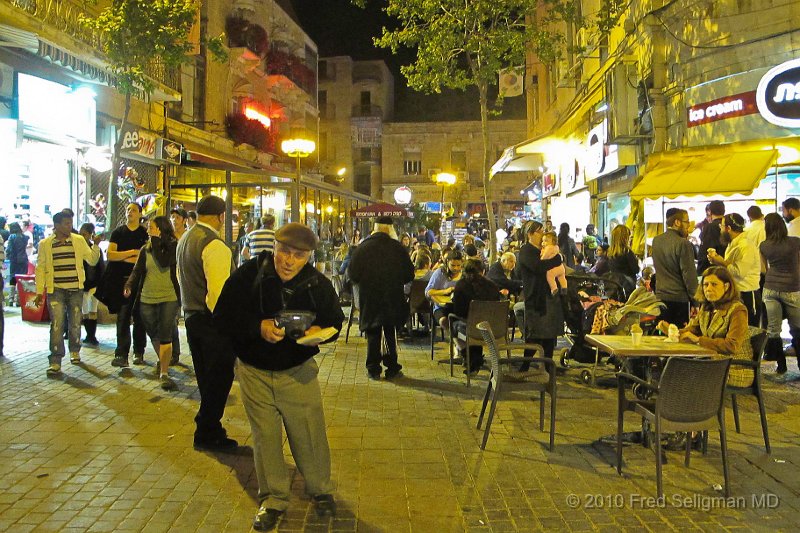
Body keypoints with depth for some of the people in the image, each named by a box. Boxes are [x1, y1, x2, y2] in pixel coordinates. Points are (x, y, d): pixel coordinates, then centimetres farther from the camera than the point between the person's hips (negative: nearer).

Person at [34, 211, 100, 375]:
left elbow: (92, 260, 4)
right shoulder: (45, 244, 2)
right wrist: (39, 292, 2)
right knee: (57, 325, -7)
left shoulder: (79, 240, 4)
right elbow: (40, 268, 5)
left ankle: (75, 352, 34)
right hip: (55, 290, -2)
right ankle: (55, 362, -2)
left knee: (75, 323, 11)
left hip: (76, 289, 2)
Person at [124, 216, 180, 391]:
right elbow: (137, 271, 5)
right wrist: (129, 286, -13)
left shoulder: (173, 246, -3)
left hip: (169, 298, -5)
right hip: (147, 299, 5)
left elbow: (164, 263, -19)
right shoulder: (145, 249, 9)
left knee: (165, 336, -10)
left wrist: (156, 241, -12)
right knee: (154, 335, 14)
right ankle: (163, 362, 38)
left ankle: (164, 373, -6)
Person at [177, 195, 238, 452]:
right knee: (220, 378, 3)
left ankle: (208, 428, 31)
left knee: (206, 379, 19)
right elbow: (218, 292, -25)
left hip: (191, 315, 10)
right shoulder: (215, 246, -20)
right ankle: (208, 435, 13)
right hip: (213, 320, -10)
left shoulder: (184, 240, 10)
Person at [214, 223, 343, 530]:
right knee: (265, 437, 10)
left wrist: (319, 331, -19)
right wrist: (258, 327, -28)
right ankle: (273, 498, 30)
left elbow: (335, 320, 5)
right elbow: (222, 318, -12)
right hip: (254, 372, 0)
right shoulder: (248, 275, -14)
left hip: (298, 371, 0)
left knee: (309, 435, 6)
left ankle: (320, 490, 31)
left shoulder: (318, 284, -9)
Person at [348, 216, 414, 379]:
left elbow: (353, 275, -4)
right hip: (393, 299, 0)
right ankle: (392, 369, 15)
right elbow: (409, 274, -3)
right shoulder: (398, 248, -8)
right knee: (391, 334, 11)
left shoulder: (362, 247, -7)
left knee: (373, 335, 10)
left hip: (369, 300, 0)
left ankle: (373, 369, 13)